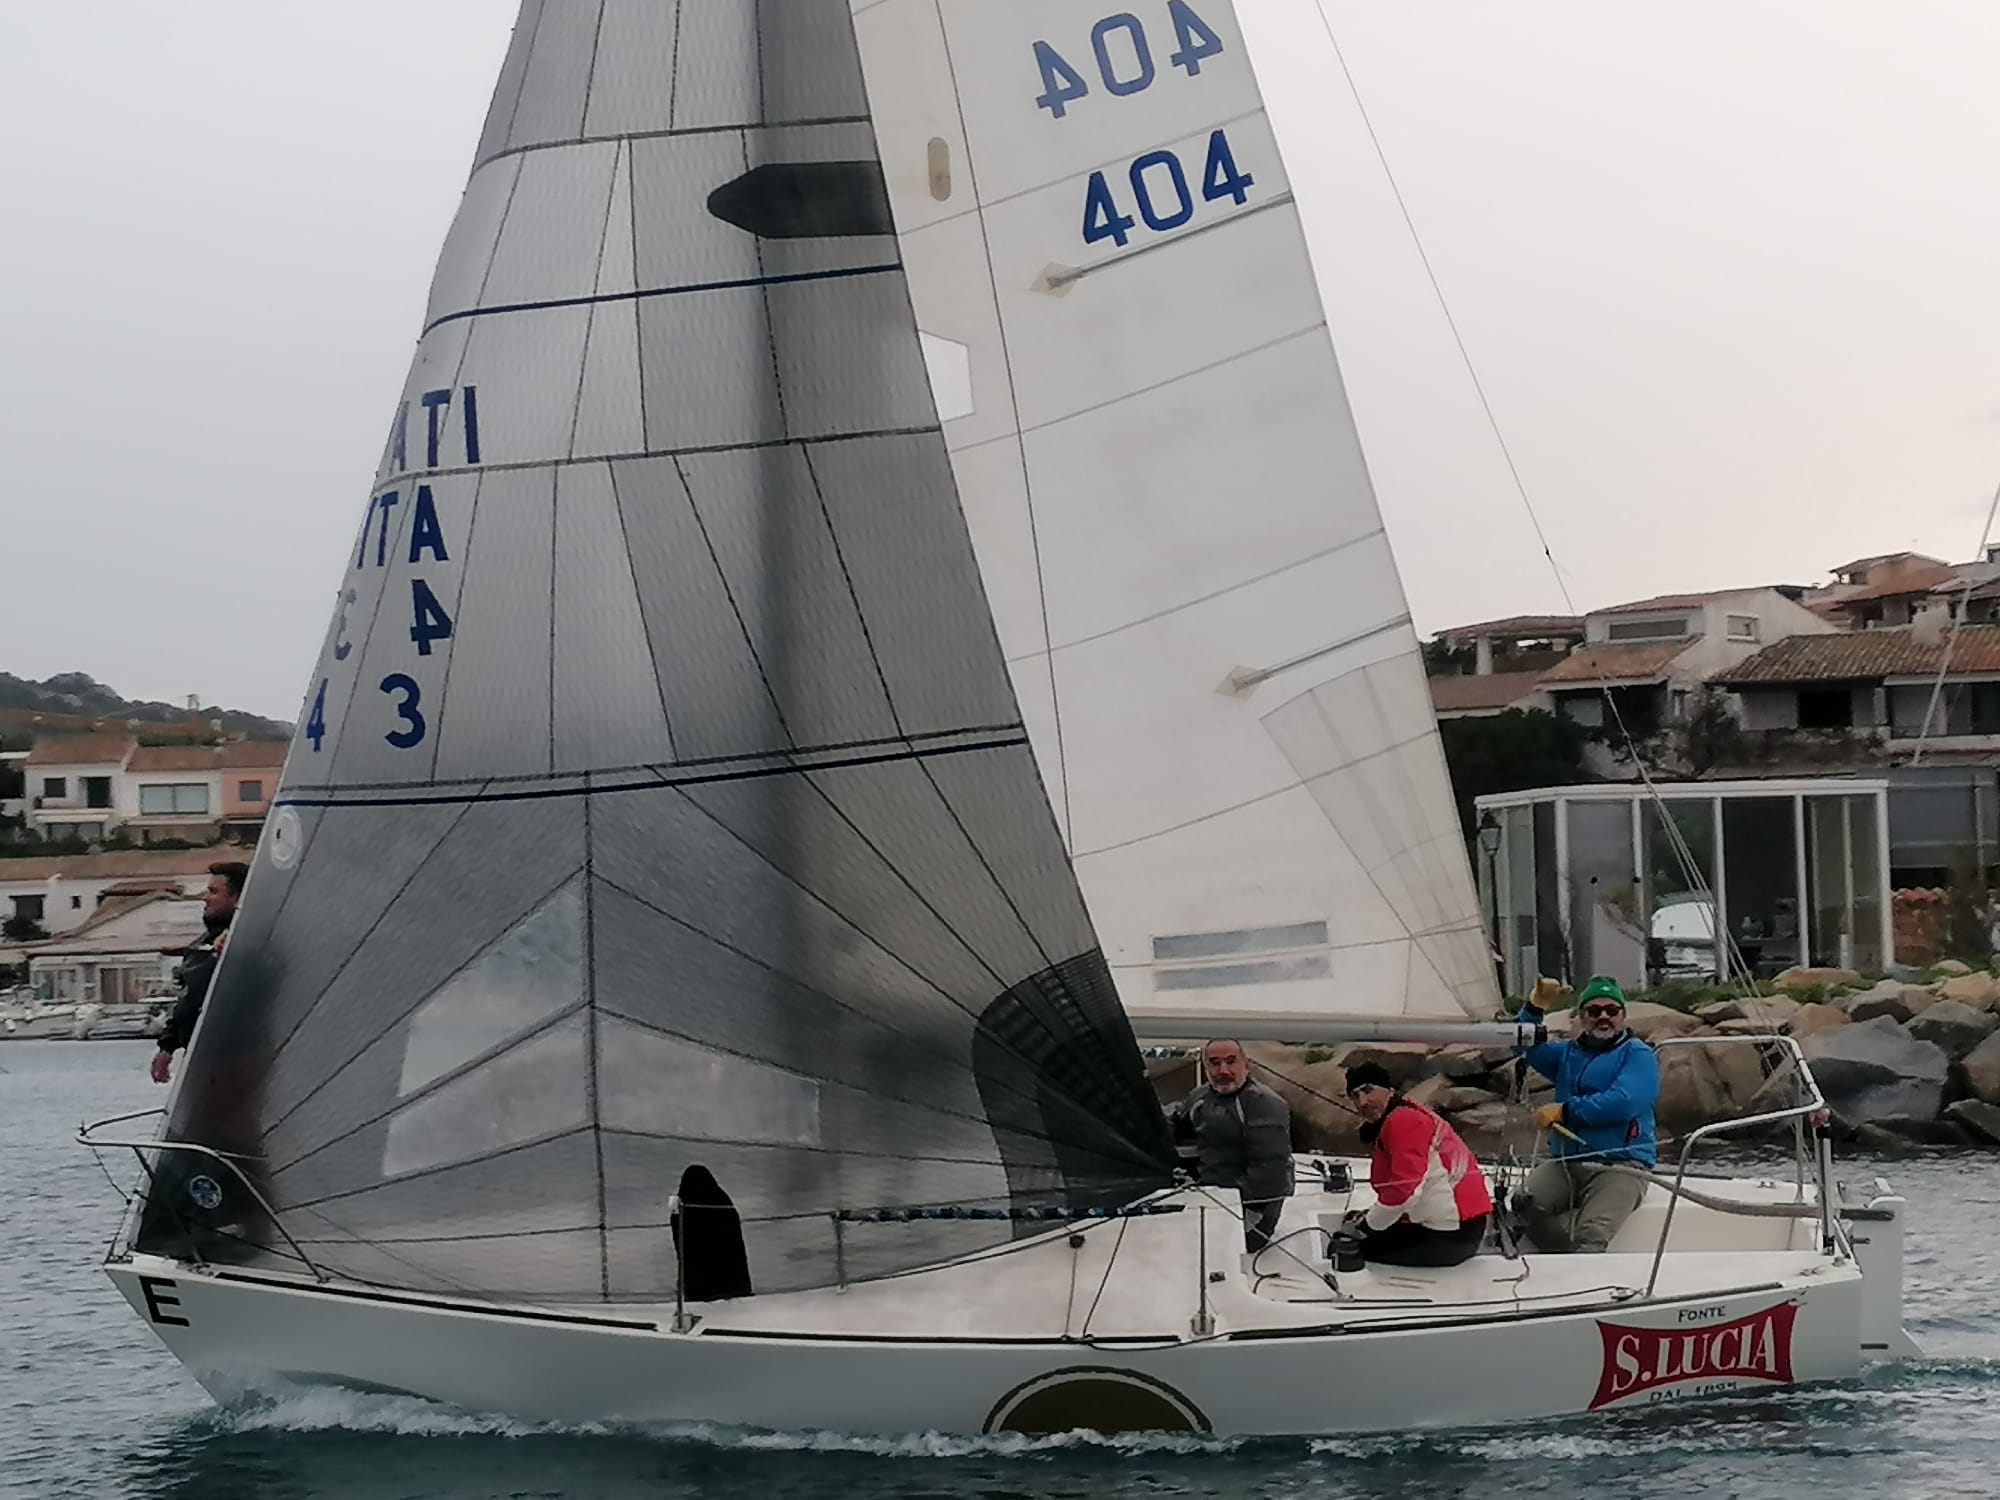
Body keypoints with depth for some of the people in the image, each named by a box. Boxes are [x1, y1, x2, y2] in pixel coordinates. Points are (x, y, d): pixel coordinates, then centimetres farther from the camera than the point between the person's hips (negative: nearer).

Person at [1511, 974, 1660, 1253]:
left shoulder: (1638, 1055, 4)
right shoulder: (1568, 1053, 24)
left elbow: (1623, 1103, -12)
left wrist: (1564, 1111, -7)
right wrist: (1536, 1007, -1)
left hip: (1619, 1165, -5)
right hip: (1564, 1163, 5)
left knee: (1591, 1234, -32)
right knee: (1524, 1204, -27)